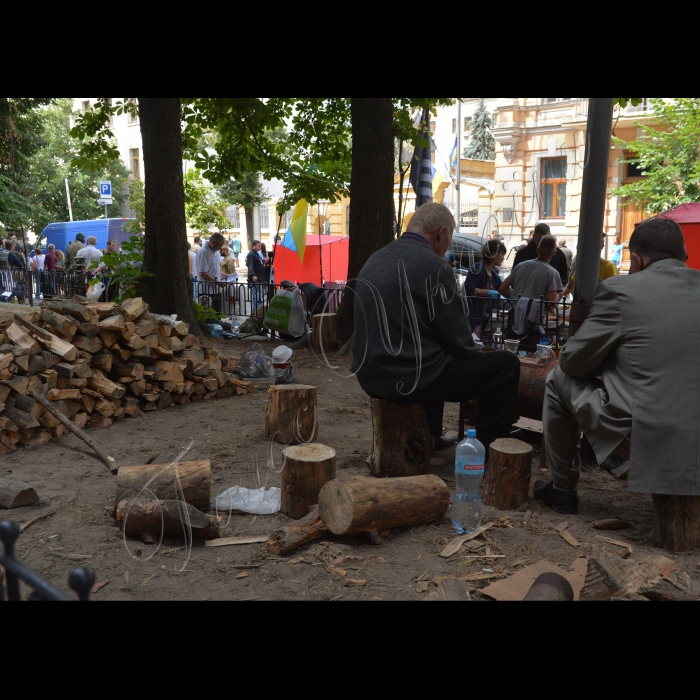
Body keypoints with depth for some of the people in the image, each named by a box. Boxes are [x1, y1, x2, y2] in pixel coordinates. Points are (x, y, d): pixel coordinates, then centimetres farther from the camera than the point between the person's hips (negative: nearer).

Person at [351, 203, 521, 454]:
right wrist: (472, 352, 11)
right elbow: (457, 339, -12)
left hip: (369, 376, 9)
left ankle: (429, 437, 38)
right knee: (506, 364, 1)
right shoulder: (434, 266, -14)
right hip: (408, 379, -9)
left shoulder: (374, 260, 10)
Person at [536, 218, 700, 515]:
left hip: (637, 437, -6)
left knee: (559, 379, 15)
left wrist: (600, 366, 19)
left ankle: (562, 489, 25)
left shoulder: (620, 289, -9)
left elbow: (573, 360, -3)